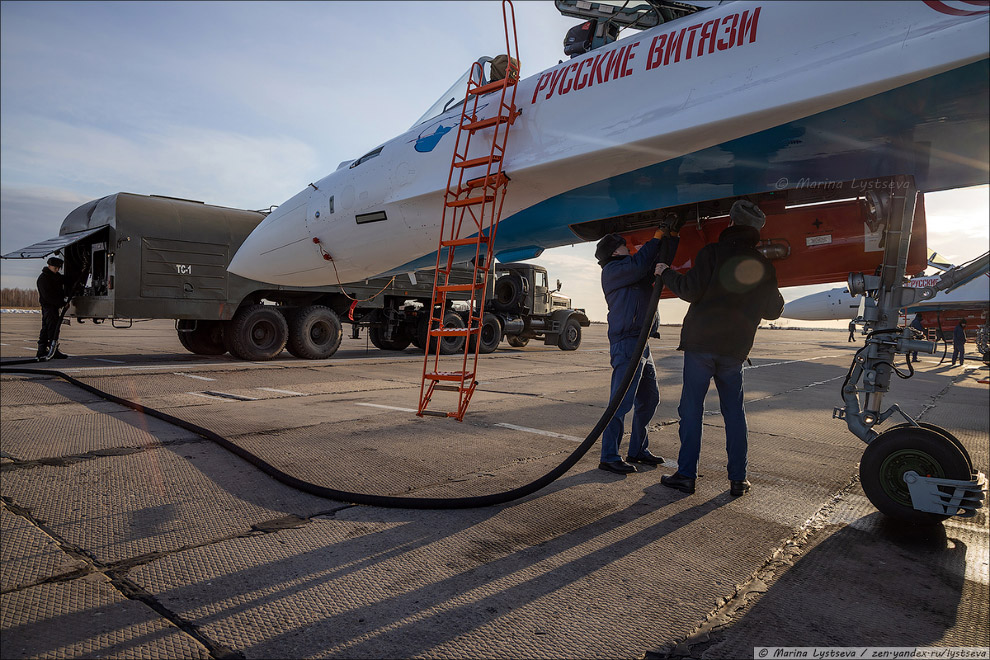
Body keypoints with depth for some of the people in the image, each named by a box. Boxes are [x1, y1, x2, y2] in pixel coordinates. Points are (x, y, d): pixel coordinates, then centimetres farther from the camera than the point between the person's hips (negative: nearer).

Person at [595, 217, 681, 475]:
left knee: (649, 400, 15)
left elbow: (660, 263, 28)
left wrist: (671, 235, 16)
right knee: (621, 402, -11)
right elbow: (639, 264, -19)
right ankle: (609, 457, -6)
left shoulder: (631, 270, 23)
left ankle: (638, 451, 24)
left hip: (642, 345, 10)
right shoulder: (612, 269, -3)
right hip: (626, 344, -10)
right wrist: (658, 237, -7)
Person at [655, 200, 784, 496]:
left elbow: (691, 291, -13)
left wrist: (666, 273, 3)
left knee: (691, 410, 2)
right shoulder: (764, 266, 9)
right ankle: (738, 479, 15)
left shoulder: (713, 252, -6)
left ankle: (686, 475, 5)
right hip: (735, 349, 4)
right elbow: (773, 310, 16)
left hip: (701, 342, -4)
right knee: (734, 413, 13)